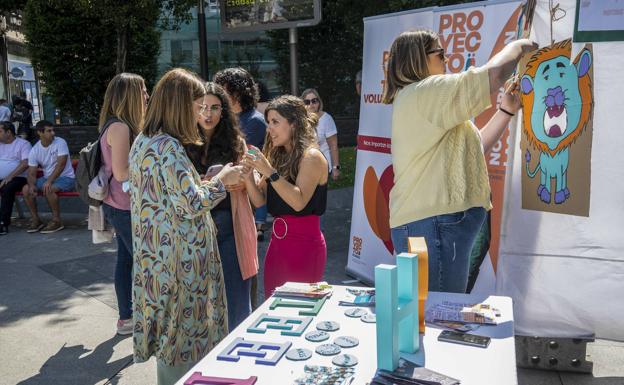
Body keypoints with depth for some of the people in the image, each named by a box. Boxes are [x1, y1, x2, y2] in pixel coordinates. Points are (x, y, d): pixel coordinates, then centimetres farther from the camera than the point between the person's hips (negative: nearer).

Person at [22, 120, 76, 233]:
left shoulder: (60, 143, -14)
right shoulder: (35, 150, 0)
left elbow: (61, 164, -23)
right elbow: (32, 173, -2)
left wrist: (49, 181, -32)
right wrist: (32, 185, -24)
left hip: (66, 177, -5)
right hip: (47, 178, 6)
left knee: (49, 189, -32)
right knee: (26, 189, -12)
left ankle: (56, 221, -16)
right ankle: (36, 220, 2)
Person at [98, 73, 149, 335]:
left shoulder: (123, 126, 12)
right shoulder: (119, 127, -17)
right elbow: (121, 173, -21)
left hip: (122, 205, 9)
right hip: (124, 207, -9)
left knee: (126, 259, 14)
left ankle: (126, 318, 24)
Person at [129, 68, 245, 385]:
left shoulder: (144, 141, 10)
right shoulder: (168, 147, -21)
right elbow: (191, 204, -23)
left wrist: (208, 182, 13)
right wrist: (220, 181, -8)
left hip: (155, 256, 9)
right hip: (179, 260, -9)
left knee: (170, 333, 21)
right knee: (185, 335, 6)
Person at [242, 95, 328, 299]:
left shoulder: (311, 156, -8)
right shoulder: (279, 156, 14)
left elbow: (299, 202, -20)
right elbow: (260, 200, 10)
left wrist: (269, 172, -23)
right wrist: (249, 173, -5)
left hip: (304, 243, -7)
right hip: (278, 241, 7)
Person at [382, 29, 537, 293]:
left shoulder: (427, 102, 23)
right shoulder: (425, 93, -10)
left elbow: (474, 148, 25)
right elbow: (493, 74, -13)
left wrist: (506, 111, 20)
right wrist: (518, 46, 7)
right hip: (432, 225, -11)